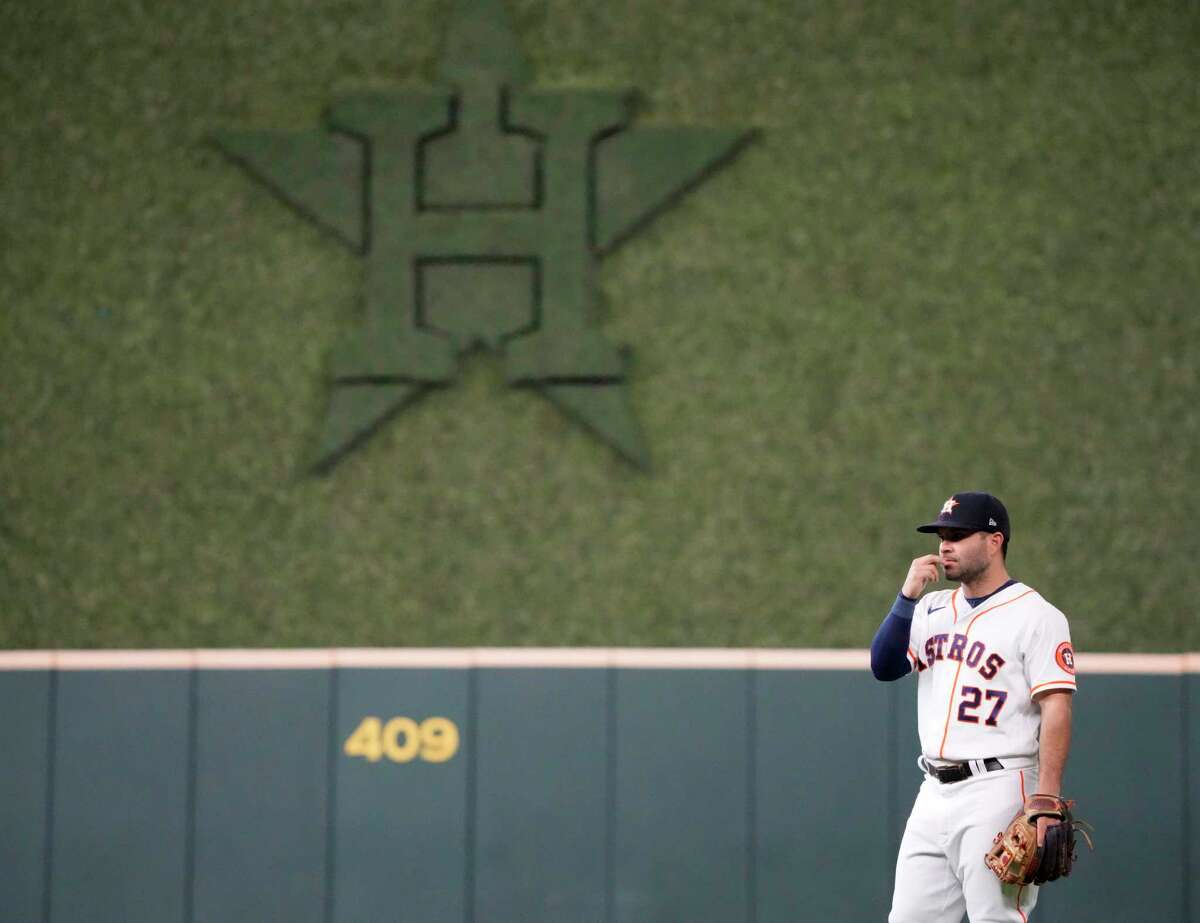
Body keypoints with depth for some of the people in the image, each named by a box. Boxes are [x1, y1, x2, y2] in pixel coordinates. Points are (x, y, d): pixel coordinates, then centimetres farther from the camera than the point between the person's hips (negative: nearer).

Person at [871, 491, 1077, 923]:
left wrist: (1047, 804, -21)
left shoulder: (1036, 616, -6)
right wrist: (908, 596, -5)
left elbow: (1056, 710, -13)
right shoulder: (932, 609, 16)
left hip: (997, 792, -7)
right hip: (934, 791, 7)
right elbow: (883, 666, 5)